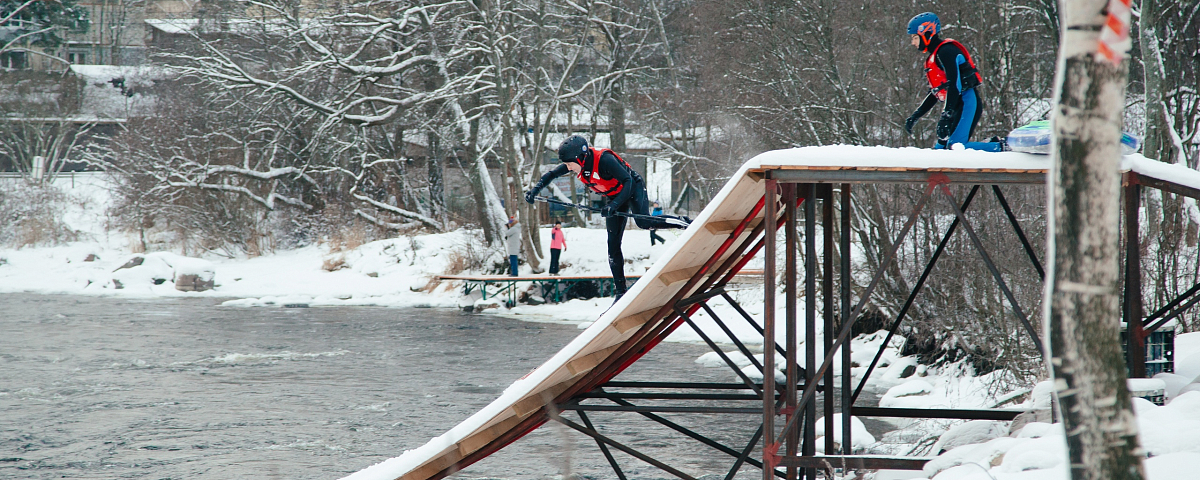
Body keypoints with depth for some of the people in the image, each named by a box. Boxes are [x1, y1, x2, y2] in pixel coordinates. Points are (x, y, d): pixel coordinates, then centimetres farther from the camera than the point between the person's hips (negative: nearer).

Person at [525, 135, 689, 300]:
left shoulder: (604, 160, -36)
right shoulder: (577, 163, -14)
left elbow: (628, 182, -38)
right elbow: (551, 175, 2)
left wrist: (614, 205, -48)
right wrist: (535, 190, -9)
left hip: (633, 188, -7)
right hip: (614, 197, 7)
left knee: (643, 222, -34)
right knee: (613, 245, 2)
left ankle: (683, 222, -15)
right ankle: (621, 292, 7)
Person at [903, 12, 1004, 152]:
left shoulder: (946, 51, -10)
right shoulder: (932, 58, 22)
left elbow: (954, 85, -20)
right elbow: (935, 93, 27)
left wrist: (946, 116, -26)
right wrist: (915, 116, 22)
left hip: (967, 102, -10)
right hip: (958, 106, 10)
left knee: (956, 146, -24)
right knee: (941, 146, 0)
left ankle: (1002, 147, -17)